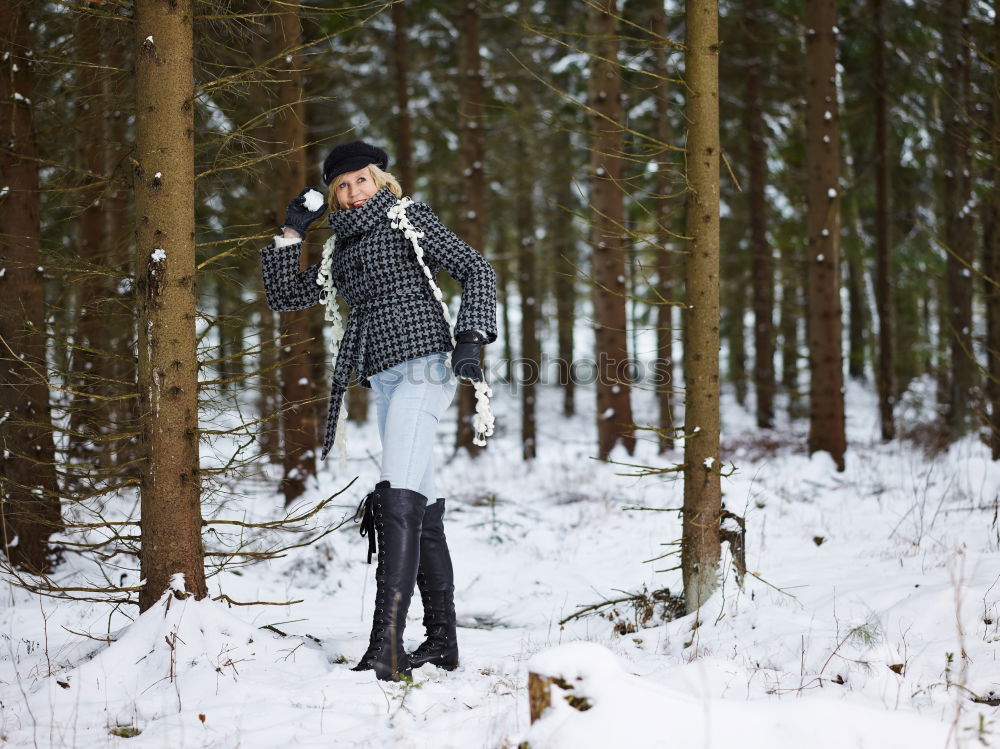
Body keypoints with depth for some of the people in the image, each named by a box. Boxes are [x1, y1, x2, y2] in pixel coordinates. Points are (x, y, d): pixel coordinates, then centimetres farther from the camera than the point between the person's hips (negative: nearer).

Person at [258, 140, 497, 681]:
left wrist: (470, 340, -13)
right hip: (382, 377, 7)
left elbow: (475, 270, -1)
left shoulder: (407, 219, 5)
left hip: (422, 363, -7)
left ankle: (386, 648, -29)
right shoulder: (339, 250, 22)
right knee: (420, 507, 8)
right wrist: (291, 234, 13)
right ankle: (442, 641, 12)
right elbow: (284, 297, 24)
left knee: (398, 496, -20)